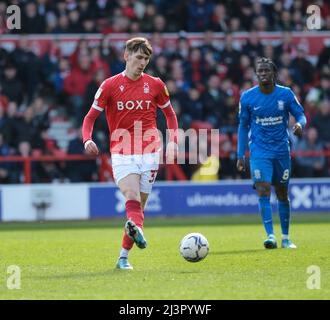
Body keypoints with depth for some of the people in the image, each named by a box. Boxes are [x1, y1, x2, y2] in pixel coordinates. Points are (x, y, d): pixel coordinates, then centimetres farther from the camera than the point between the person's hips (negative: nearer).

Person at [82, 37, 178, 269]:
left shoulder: (155, 85, 7)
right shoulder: (110, 86, 1)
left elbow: (170, 113, 19)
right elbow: (91, 116, 4)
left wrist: (173, 142, 5)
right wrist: (88, 139, -15)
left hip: (149, 153, 2)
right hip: (122, 153, -2)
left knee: (139, 205, 4)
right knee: (132, 197, -25)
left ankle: (124, 256, 12)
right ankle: (137, 229, -54)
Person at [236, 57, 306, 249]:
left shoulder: (285, 94, -4)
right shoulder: (247, 97, -3)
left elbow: (300, 114, 2)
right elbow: (243, 126, 6)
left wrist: (300, 124, -23)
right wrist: (241, 156, 4)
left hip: (282, 151, 1)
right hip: (259, 152, -1)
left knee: (282, 194, 10)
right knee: (263, 191, -17)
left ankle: (286, 238, 22)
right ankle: (270, 236, -19)